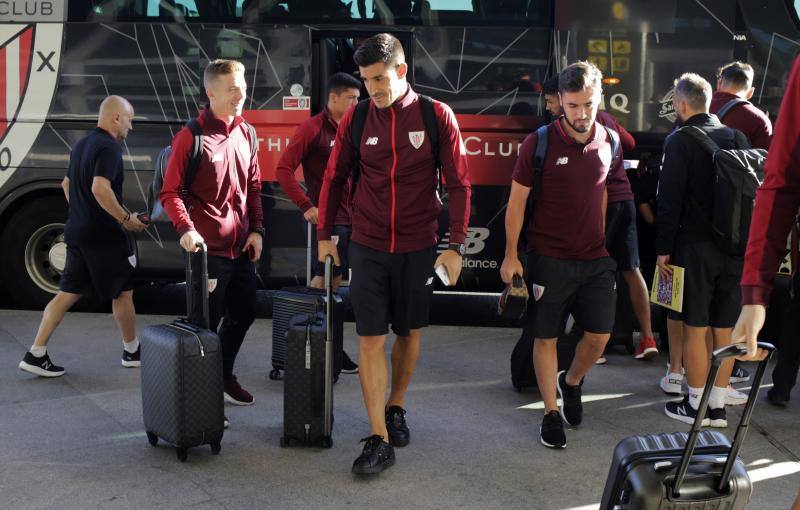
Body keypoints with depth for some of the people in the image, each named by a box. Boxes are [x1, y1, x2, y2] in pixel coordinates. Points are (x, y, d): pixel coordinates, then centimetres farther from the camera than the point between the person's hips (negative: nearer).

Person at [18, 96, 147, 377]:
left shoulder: (82, 144, 14)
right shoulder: (109, 147, -16)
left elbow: (67, 183, 26)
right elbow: (100, 189, -28)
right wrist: (126, 219, -20)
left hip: (77, 233, 9)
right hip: (104, 236, -9)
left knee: (68, 293, 9)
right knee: (123, 292, 7)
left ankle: (36, 354, 4)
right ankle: (132, 351, 21)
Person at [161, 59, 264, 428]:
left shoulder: (245, 133, 9)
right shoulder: (191, 137, -11)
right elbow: (170, 192, -12)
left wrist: (256, 229, 8)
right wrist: (186, 229, -25)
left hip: (242, 246, 7)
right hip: (208, 248, -7)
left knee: (243, 313, 19)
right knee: (206, 323, -1)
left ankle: (223, 377, 38)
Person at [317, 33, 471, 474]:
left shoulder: (437, 116, -6)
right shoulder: (356, 119, -1)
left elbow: (458, 184, -4)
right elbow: (334, 179, 9)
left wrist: (456, 246, -8)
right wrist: (324, 234, 10)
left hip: (418, 247, 0)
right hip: (368, 247, 1)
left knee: (409, 332, 13)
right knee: (371, 339, -5)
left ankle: (396, 408, 36)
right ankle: (379, 440, -2)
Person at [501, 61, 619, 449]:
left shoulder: (609, 143, 3)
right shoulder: (539, 143, -9)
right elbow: (517, 201, -5)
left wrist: (606, 243, 15)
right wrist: (511, 255, -6)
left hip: (595, 258, 4)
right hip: (548, 258, -3)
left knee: (600, 334, 4)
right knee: (546, 337, 4)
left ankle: (572, 381, 34)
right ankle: (551, 413, 18)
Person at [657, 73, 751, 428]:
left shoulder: (679, 141, -8)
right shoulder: (738, 138, 8)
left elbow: (669, 199, -11)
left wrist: (663, 248, -6)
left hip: (695, 246, -5)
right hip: (735, 248, 5)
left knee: (695, 328, 2)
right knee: (724, 329, 10)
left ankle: (696, 405, 9)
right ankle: (718, 406, 17)